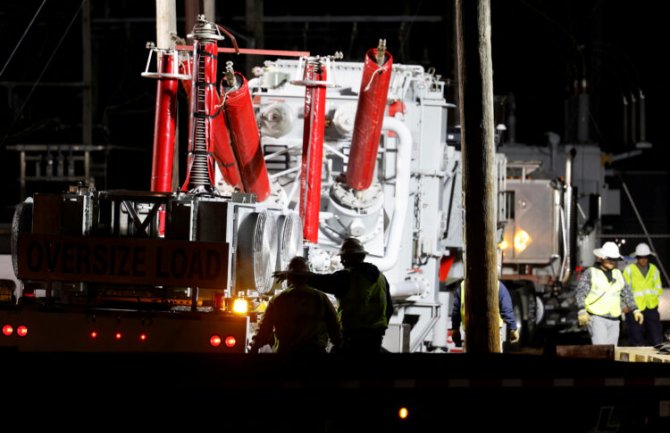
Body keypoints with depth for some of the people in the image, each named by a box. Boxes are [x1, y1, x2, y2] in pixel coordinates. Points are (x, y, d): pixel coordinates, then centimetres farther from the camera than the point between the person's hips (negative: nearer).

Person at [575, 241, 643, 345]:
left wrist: (635, 310, 11)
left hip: (614, 320, 6)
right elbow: (580, 293, -7)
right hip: (596, 318, -6)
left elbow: (627, 293, 22)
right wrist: (582, 310, -21)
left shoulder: (618, 274, 17)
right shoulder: (590, 273, 1)